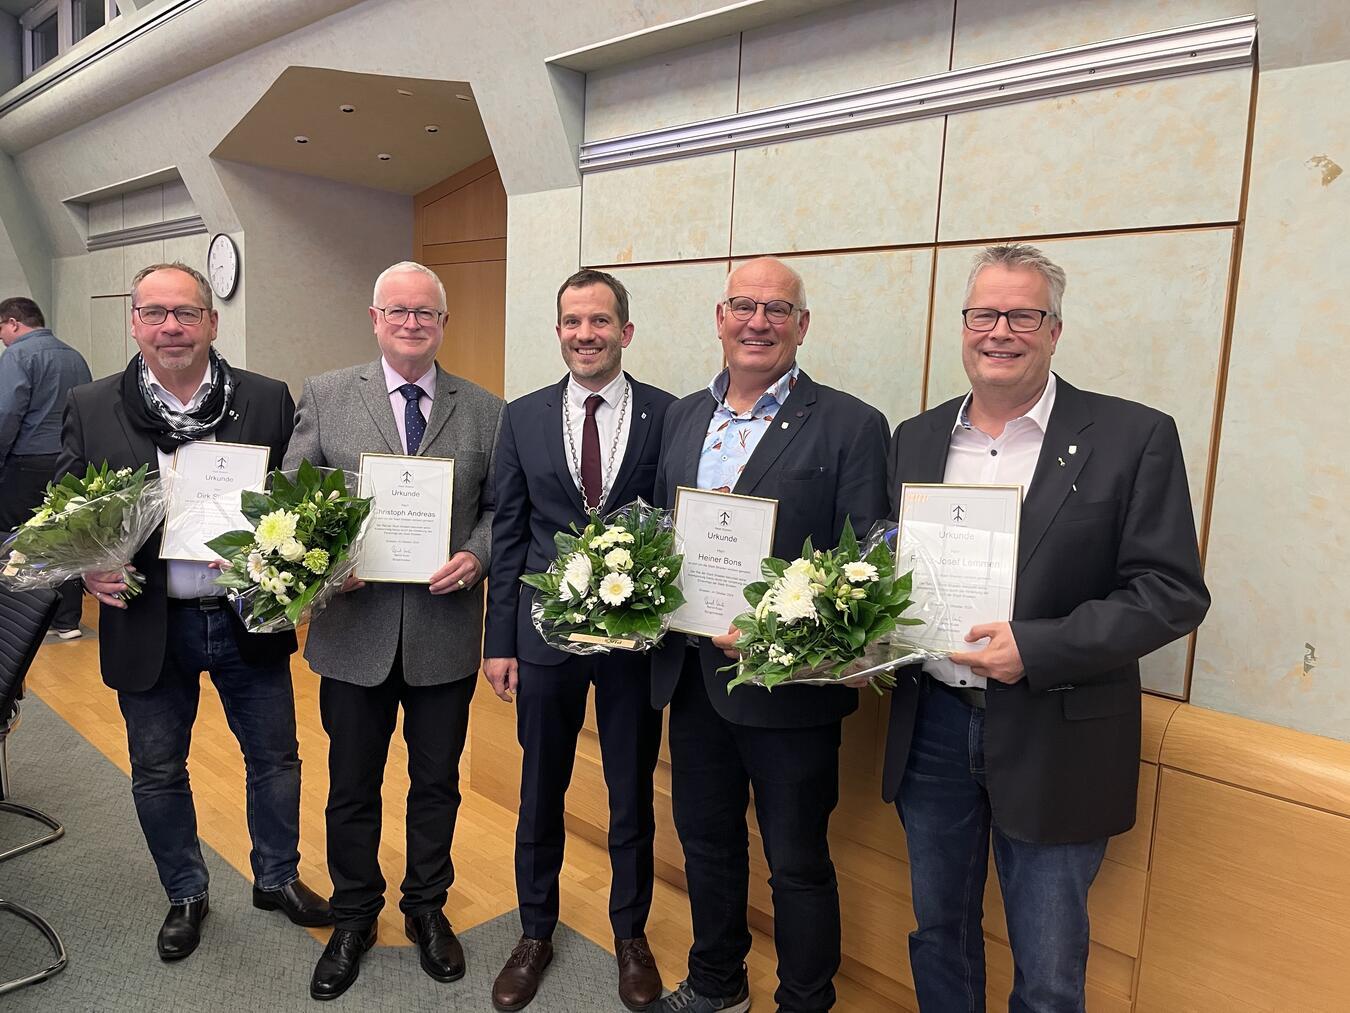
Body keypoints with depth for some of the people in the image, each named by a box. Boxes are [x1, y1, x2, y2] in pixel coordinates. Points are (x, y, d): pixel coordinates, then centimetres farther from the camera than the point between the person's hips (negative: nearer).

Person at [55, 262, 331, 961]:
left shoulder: (268, 401, -4)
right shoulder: (91, 408, -2)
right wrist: (87, 567, -14)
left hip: (249, 617, 0)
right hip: (149, 624, 0)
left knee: (275, 757, 14)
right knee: (158, 772, 16)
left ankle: (276, 878, 38)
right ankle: (185, 895, 39)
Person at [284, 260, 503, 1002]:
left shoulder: (485, 410, 2)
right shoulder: (325, 396, 1)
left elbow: (502, 508, 3)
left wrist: (477, 555, -15)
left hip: (446, 630, 0)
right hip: (354, 629, 0)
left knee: (436, 782, 16)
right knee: (352, 787, 16)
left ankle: (427, 908, 39)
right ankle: (354, 917, 39)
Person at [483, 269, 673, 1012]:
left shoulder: (668, 415, -5)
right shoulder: (522, 417, 1)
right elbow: (507, 535, 2)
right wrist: (499, 641, 0)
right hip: (545, 636, 1)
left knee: (632, 794, 15)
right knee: (540, 793, 16)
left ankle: (630, 933, 38)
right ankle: (535, 931, 39)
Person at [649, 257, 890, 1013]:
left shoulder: (852, 426, -10)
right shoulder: (683, 416, 8)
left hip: (786, 682, -5)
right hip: (690, 673, 6)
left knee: (798, 864, 12)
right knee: (706, 841, 23)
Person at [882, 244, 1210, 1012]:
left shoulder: (1133, 437, -7)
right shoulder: (915, 440, 6)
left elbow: (1173, 593, -11)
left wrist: (1037, 648, -22)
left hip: (1053, 741, -3)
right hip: (932, 726, 4)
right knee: (938, 933, 21)